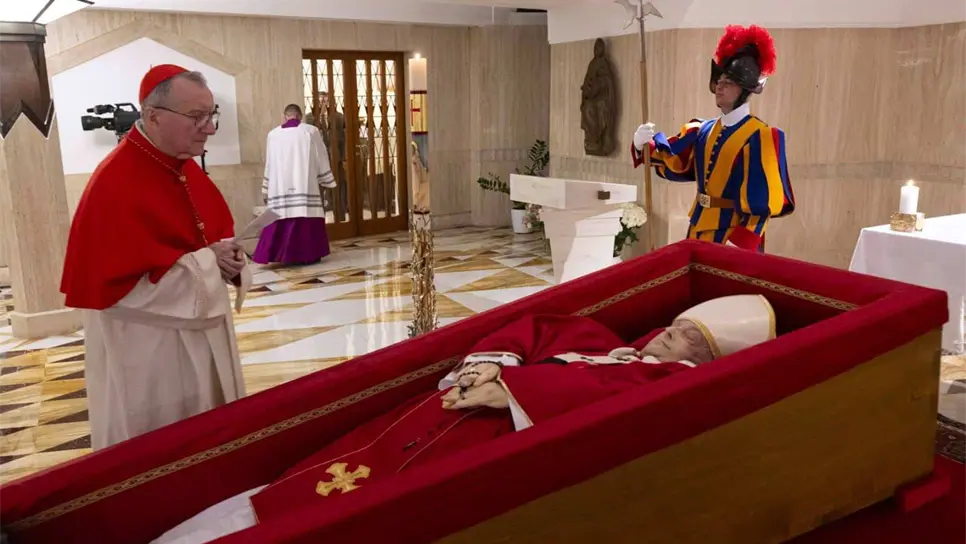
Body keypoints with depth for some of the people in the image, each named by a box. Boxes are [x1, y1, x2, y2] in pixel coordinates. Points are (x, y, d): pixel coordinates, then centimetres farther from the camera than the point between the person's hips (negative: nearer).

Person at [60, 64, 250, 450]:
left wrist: (227, 258, -10)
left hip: (203, 337, 8)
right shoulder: (114, 184, -22)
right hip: (148, 355, -8)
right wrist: (205, 262, -21)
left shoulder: (187, 168, 4)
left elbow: (220, 232, 15)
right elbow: (113, 285, -25)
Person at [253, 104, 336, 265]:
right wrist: (326, 181, 13)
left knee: (282, 216, 3)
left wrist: (266, 188, 19)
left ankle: (283, 254, 2)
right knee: (306, 217, 2)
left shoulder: (273, 134, 8)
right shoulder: (310, 131, 2)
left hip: (280, 187, 2)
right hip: (305, 185, -2)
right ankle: (308, 254, 3)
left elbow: (269, 163, 13)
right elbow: (321, 158, 4)